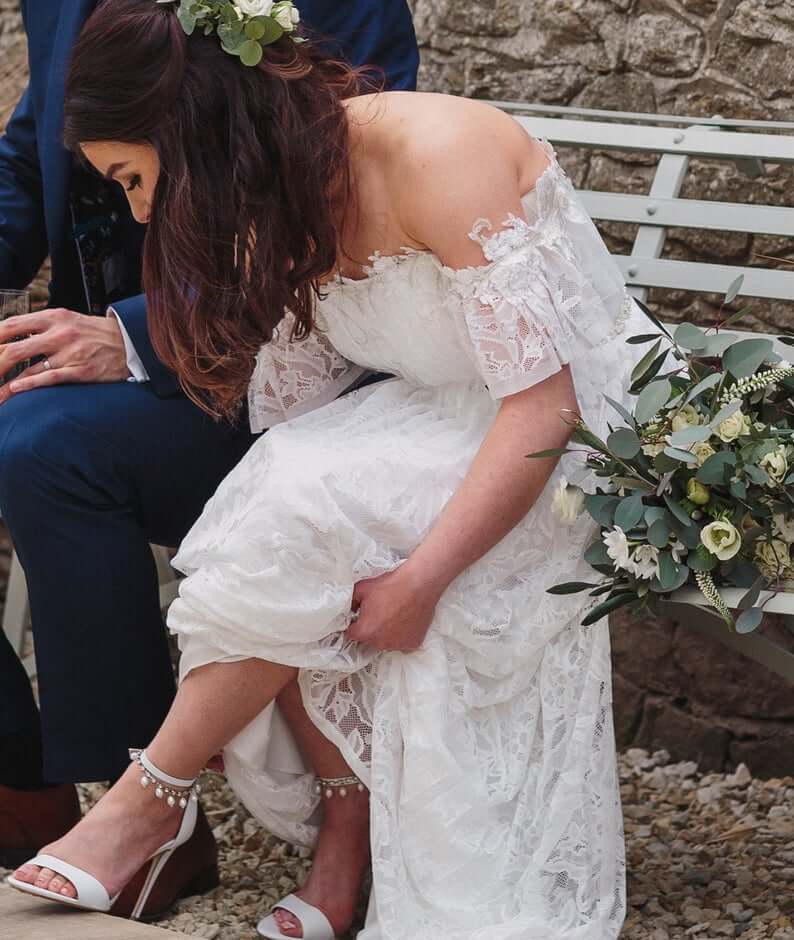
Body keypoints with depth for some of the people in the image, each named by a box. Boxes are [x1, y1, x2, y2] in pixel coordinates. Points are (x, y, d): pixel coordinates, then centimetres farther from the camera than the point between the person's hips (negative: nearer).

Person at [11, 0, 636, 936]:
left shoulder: (436, 156, -25)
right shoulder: (280, 202, 0)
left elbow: (543, 403, -27)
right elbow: (286, 412, -1)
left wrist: (420, 578, -29)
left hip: (581, 434, -7)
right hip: (443, 425, 7)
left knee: (307, 523, -27)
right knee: (285, 574, -23)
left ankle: (153, 796, -11)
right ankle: (346, 834, -10)